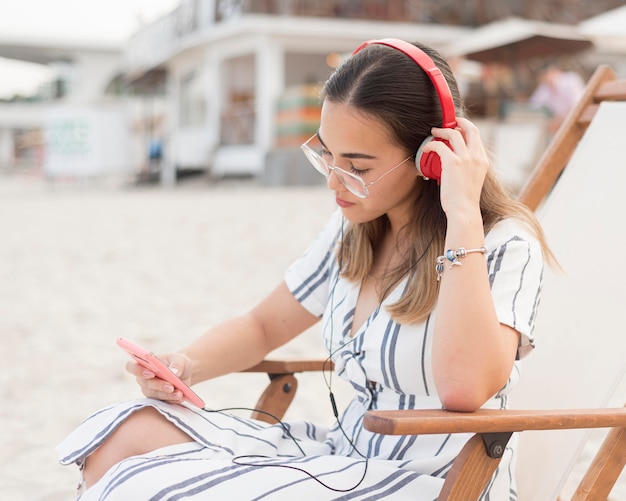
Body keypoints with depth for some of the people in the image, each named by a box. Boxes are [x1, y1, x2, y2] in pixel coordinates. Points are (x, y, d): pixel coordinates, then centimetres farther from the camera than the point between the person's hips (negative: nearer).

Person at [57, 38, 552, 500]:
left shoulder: (505, 245, -15)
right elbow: (262, 325, 18)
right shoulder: (353, 230, 6)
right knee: (126, 432, -11)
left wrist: (463, 216, -29)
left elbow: (465, 388, -34)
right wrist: (185, 366, -3)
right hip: (344, 455, 7)